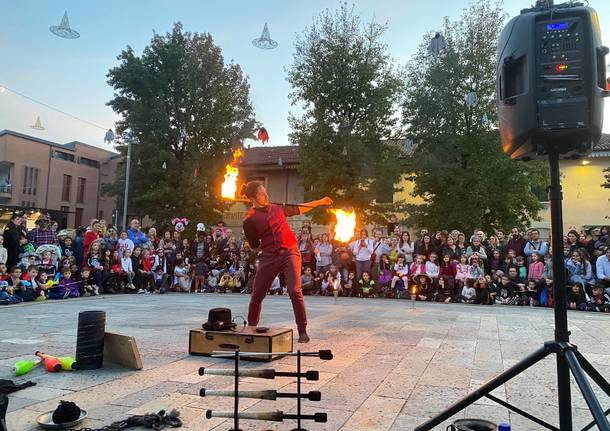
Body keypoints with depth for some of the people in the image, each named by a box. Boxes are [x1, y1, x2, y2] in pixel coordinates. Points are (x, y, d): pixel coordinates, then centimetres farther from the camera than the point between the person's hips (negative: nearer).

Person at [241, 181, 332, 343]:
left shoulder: (276, 206, 10)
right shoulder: (250, 219, -3)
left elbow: (298, 209, 24)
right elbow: (254, 245, 1)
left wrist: (320, 202, 26)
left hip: (290, 252, 1)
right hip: (269, 257, -1)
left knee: (294, 291, -13)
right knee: (257, 295, 7)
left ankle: (302, 331, -3)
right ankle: (251, 327, 30)